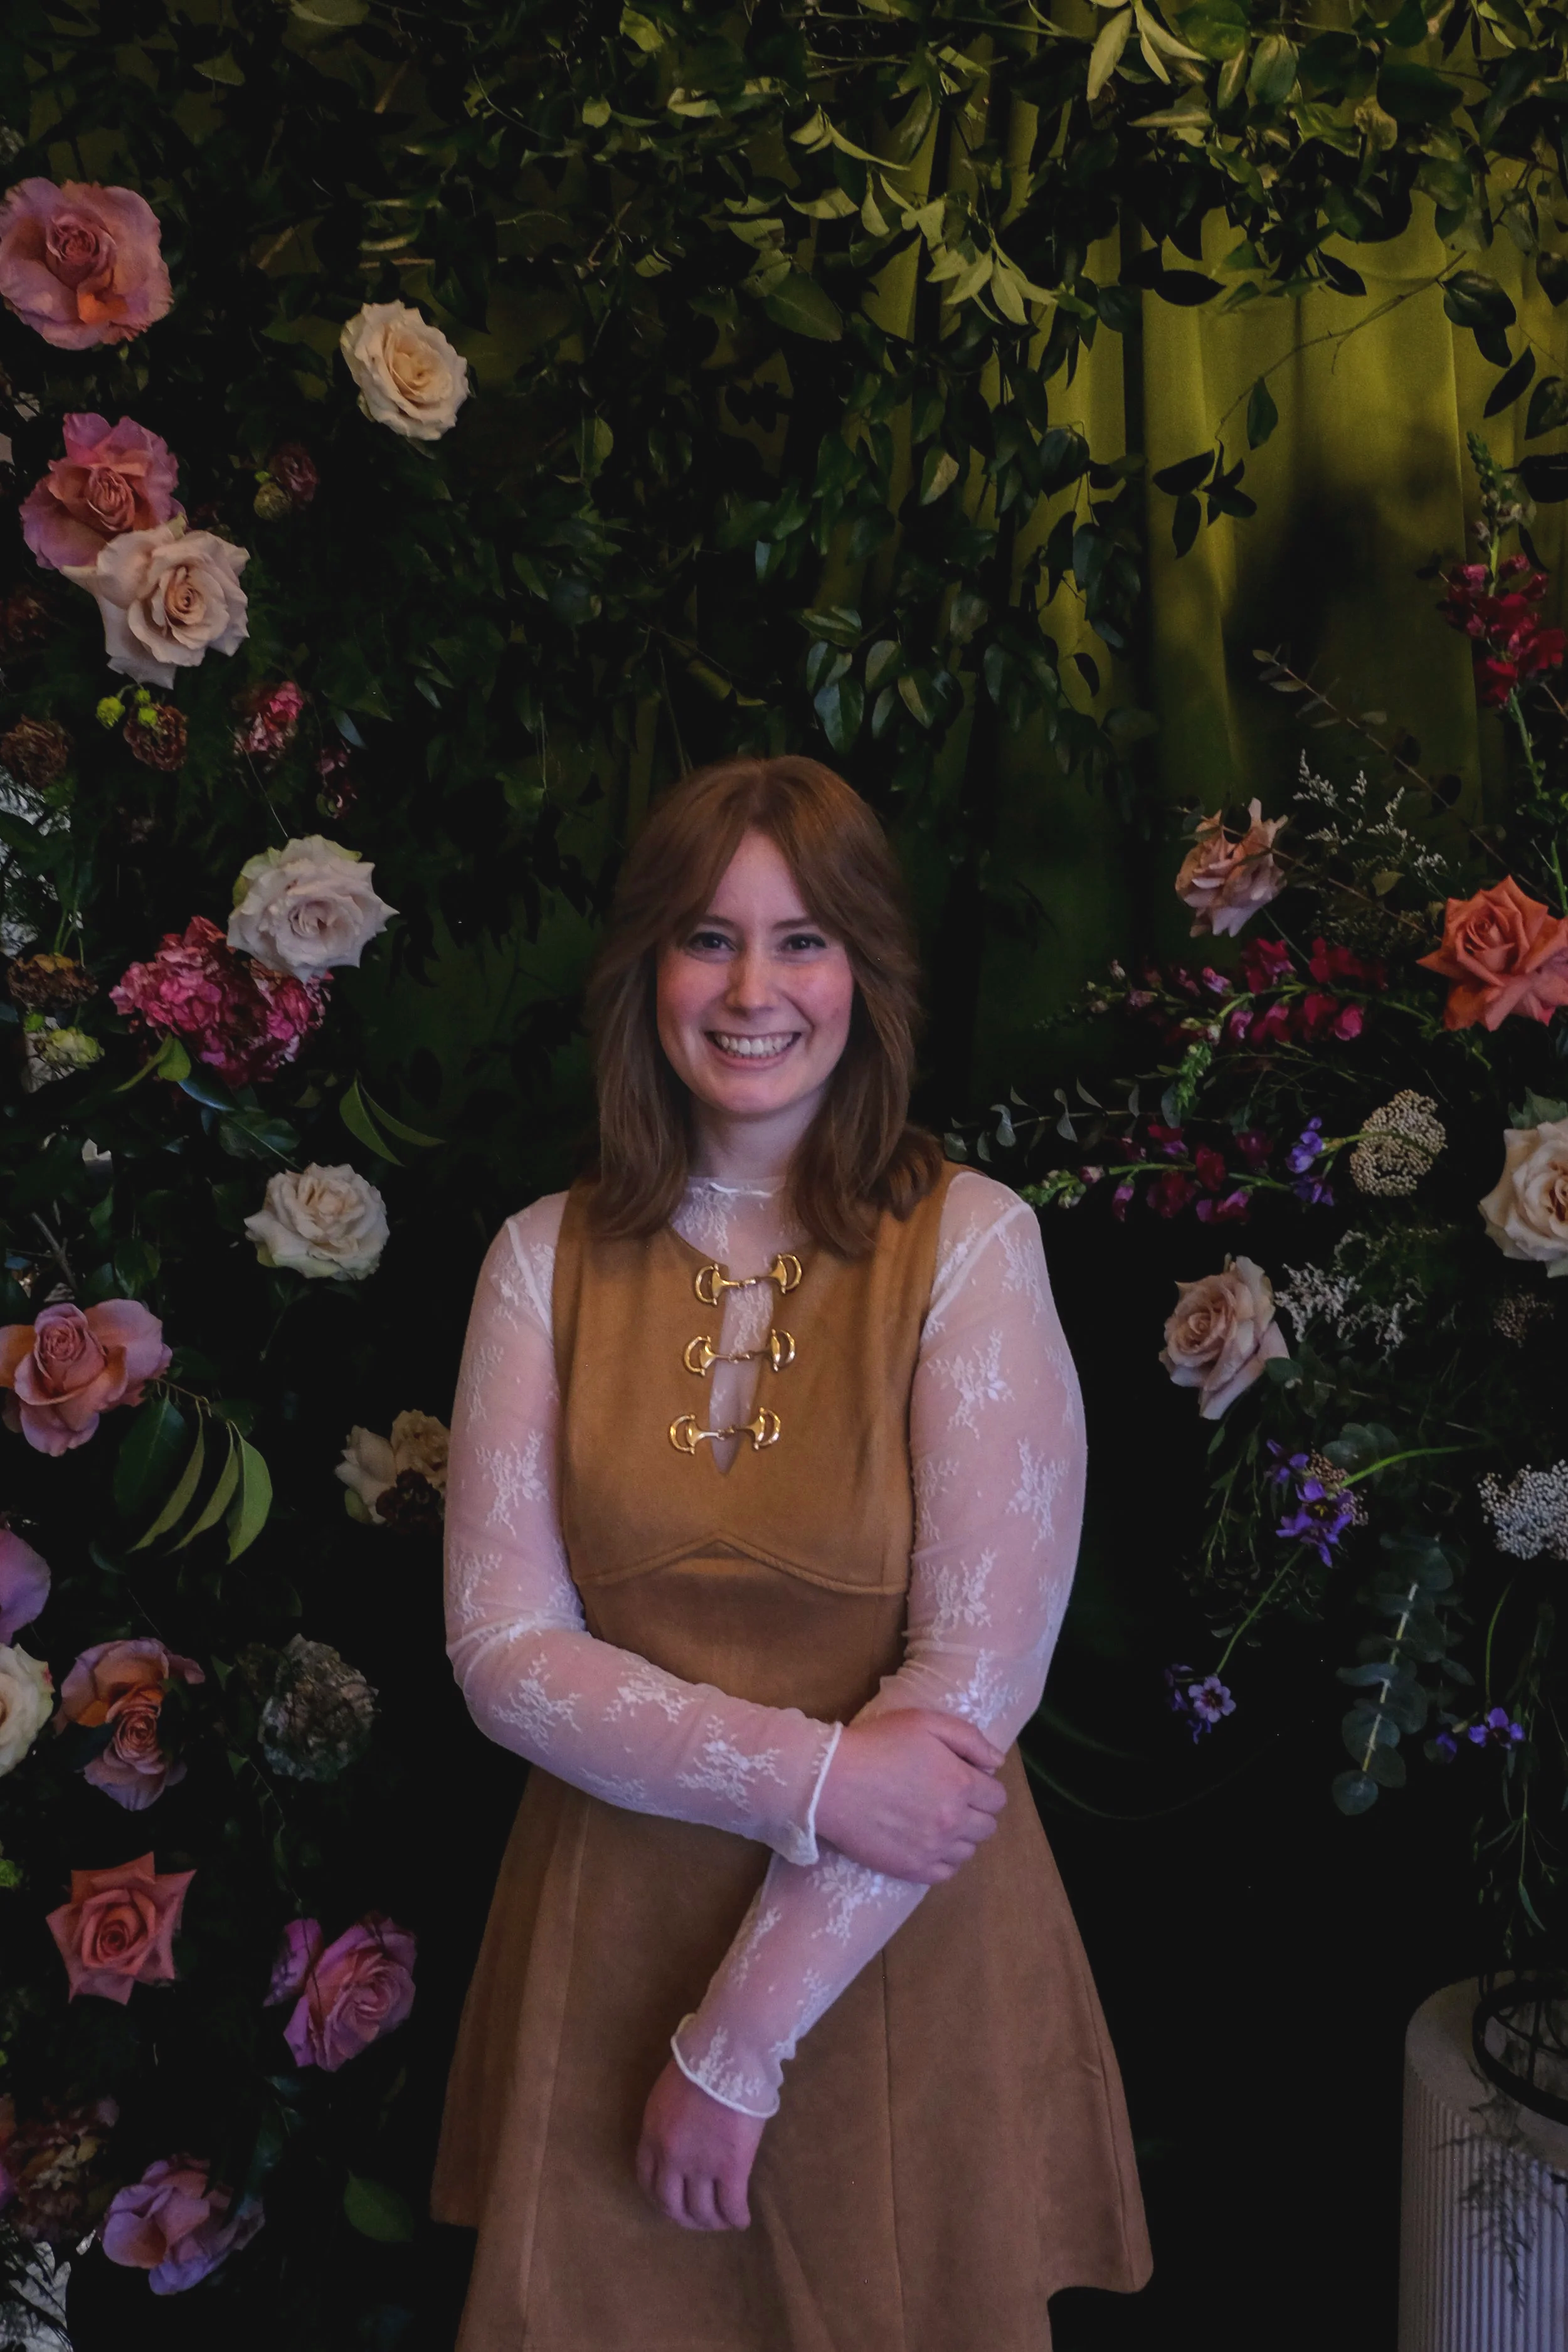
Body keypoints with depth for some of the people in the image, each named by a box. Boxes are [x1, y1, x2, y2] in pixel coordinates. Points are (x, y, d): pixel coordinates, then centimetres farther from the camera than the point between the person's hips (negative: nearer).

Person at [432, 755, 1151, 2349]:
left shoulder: (969, 1244, -10)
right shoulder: (546, 1260, -2)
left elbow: (979, 1675, -14)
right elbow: (503, 1651, -6)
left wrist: (743, 2036, -14)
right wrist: (813, 1775, -19)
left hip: (901, 1955, -2)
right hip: (614, 1932, 2)